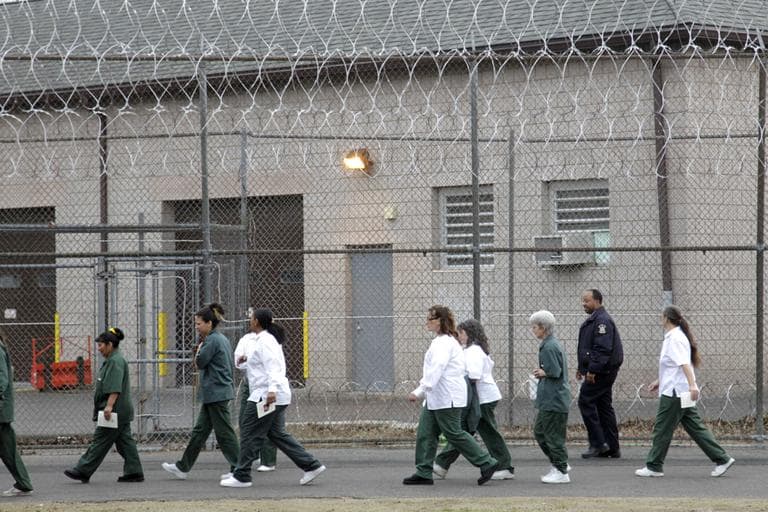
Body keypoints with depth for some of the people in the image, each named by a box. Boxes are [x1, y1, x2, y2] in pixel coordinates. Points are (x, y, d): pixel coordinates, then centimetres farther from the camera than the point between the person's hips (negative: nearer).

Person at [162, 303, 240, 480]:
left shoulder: (213, 341, -16)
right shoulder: (223, 339, 14)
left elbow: (200, 362, -13)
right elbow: (231, 367, 18)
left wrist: (200, 345, -1)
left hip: (216, 393, -10)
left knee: (224, 432, -4)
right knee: (200, 430, 12)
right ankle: (183, 467, 17)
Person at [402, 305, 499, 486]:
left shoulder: (445, 342, -16)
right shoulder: (441, 341, 16)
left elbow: (437, 368, -26)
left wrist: (420, 391, -31)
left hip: (447, 397, -10)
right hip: (436, 397, 10)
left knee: (454, 434, -6)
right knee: (425, 433, 6)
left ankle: (487, 463, 1)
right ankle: (423, 473, 7)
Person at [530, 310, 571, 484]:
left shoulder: (550, 347, -18)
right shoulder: (552, 344, 14)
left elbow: (555, 372, -22)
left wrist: (542, 373, -5)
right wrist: (541, 372, 6)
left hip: (553, 400, -11)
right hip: (549, 400, 11)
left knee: (553, 436, -3)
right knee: (539, 431, 17)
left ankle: (561, 471, 3)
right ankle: (560, 464, 22)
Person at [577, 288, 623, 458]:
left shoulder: (602, 320, -16)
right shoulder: (593, 320, 19)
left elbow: (602, 348, -24)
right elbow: (588, 347, 27)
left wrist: (593, 370, -25)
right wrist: (582, 368, 24)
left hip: (601, 371, -11)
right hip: (604, 372, 11)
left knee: (586, 401, -10)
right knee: (604, 406, 11)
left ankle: (597, 443, -9)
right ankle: (612, 448, 13)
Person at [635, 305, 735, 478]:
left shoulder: (675, 339, -14)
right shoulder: (674, 337, 17)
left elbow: (684, 363, -26)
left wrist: (692, 385, -35)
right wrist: (660, 381, 34)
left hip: (674, 392, -10)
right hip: (676, 391, 10)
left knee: (662, 429, -1)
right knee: (695, 427, 8)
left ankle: (654, 467, 5)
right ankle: (721, 459, 5)